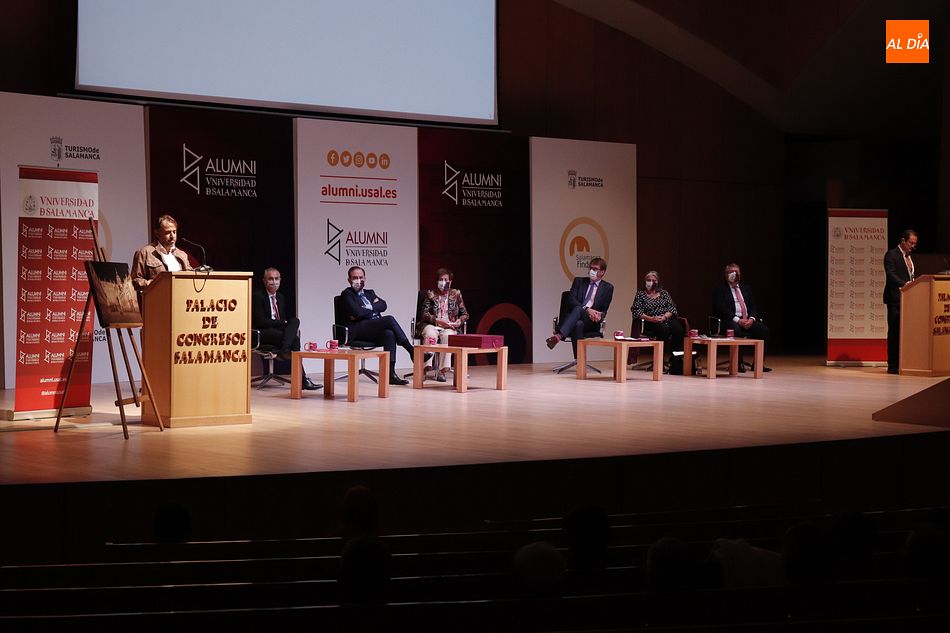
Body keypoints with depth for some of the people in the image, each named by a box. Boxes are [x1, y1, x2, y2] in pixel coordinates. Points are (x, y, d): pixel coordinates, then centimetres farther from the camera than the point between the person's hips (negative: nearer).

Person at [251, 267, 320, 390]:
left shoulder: (280, 297, 19)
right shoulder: (258, 296, -5)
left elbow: (286, 318, 20)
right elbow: (260, 321, -14)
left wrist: (294, 326, -4)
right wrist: (284, 323, -14)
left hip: (280, 330, 7)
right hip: (263, 333, -7)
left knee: (295, 320, -24)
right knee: (294, 339, -28)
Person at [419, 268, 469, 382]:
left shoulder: (456, 294, 14)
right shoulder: (431, 294, 10)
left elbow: (465, 314, 16)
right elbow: (425, 314, 0)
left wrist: (459, 321, -7)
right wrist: (437, 320, -16)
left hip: (449, 327, 0)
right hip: (432, 325, 0)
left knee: (447, 336, -36)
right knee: (431, 335, -36)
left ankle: (442, 370, -38)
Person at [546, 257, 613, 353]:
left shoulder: (607, 287, 16)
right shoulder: (579, 281, 17)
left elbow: (604, 309, 10)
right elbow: (571, 300, 1)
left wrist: (599, 315, -16)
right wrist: (587, 309, -17)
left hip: (591, 321, -2)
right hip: (572, 317, 2)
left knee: (578, 309, -37)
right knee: (578, 324, -38)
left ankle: (559, 336, -61)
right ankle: (579, 360, -51)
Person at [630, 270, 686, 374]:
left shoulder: (663, 293, 20)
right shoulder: (640, 294, 13)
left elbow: (672, 308, 11)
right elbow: (636, 311, 0)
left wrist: (664, 317, -11)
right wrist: (651, 318, -14)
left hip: (667, 319, 3)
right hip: (650, 323, -3)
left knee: (678, 329, -31)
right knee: (663, 329, -37)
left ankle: (676, 363, -31)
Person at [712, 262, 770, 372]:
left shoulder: (746, 288, 22)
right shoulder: (720, 290, 4)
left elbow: (753, 306, 14)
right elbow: (722, 309, -9)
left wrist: (751, 319, -9)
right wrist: (737, 320, -21)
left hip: (748, 320, 5)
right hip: (729, 321, -5)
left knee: (764, 330, -20)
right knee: (736, 330, -38)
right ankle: (738, 363, -30)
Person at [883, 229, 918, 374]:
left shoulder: (910, 256, 20)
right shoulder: (891, 255, -6)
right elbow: (891, 275, -18)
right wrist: (904, 284, -31)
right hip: (896, 298, -7)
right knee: (895, 331, -5)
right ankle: (893, 366, -3)